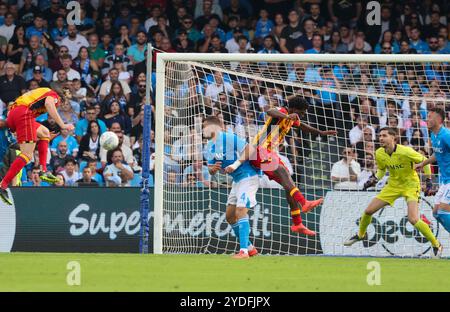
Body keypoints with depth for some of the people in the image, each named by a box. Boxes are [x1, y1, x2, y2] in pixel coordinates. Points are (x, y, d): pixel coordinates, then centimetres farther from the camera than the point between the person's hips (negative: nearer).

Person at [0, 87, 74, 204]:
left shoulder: (41, 92, 35)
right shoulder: (53, 95, 12)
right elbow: (48, 104, -12)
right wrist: (62, 125, -13)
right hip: (24, 113, -9)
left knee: (45, 133, 28)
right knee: (27, 155, -11)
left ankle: (43, 171, 14)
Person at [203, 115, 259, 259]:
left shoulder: (229, 138, -17)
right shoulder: (209, 146, 11)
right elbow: (211, 170, 16)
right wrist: (213, 169, -8)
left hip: (248, 177, -10)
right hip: (237, 181, 10)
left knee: (240, 212, -18)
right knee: (230, 216, 10)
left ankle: (244, 251, -20)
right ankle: (249, 247, 19)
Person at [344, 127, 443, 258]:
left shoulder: (405, 152, -26)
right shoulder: (379, 154, -8)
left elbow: (424, 161, -12)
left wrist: (428, 181, -12)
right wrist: (375, 179, -6)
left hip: (410, 185, -6)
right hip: (393, 186, 6)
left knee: (413, 219, -23)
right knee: (368, 211, 3)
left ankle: (436, 245, -5)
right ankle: (361, 235, 34)